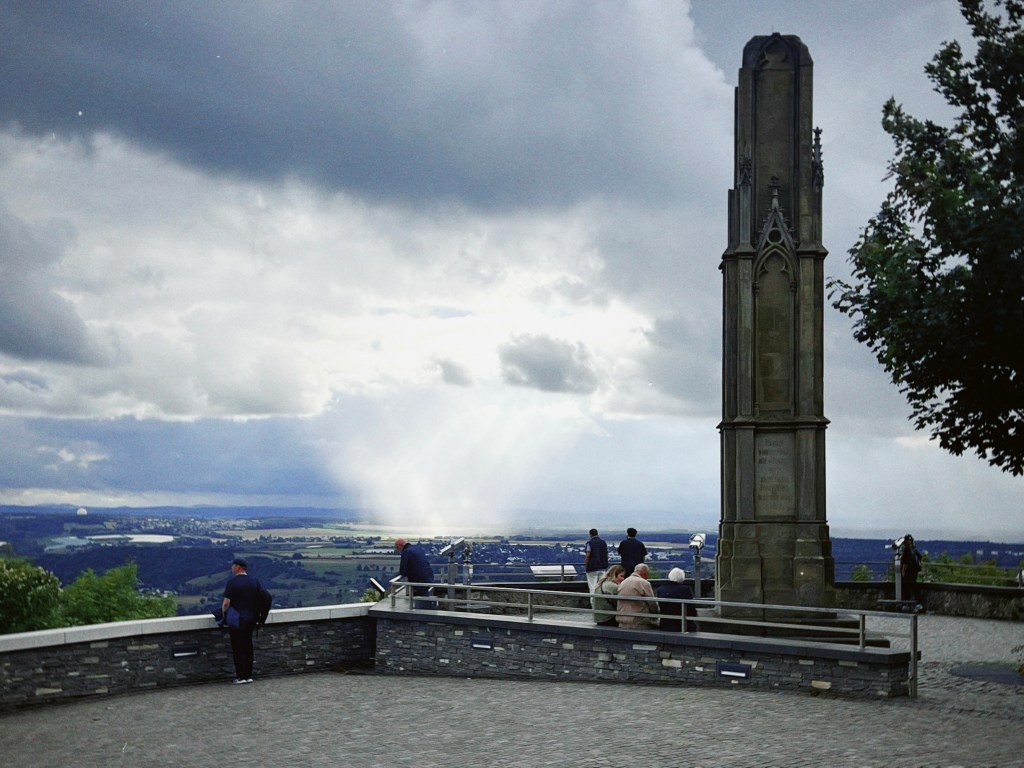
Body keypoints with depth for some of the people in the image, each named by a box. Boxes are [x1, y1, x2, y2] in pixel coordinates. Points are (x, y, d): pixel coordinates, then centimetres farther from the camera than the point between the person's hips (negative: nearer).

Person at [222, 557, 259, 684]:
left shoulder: (232, 582, -13)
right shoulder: (254, 582, 5)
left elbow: (226, 603, -15)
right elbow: (259, 601, 9)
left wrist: (224, 614, 1)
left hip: (236, 621, -5)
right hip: (250, 619, 5)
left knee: (237, 649, 1)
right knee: (248, 647, 12)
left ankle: (241, 676, 1)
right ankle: (248, 675, 14)